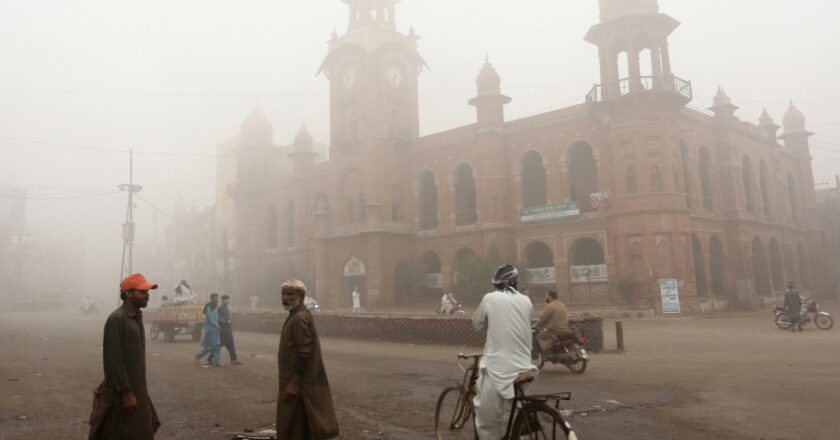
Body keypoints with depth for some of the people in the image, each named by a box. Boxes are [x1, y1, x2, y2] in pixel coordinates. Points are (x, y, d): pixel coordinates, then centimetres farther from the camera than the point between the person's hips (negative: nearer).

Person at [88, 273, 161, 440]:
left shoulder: (137, 317, 9)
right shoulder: (117, 319, -18)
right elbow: (113, 359, -21)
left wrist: (137, 390, 17)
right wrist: (125, 392, -21)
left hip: (137, 388, 9)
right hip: (122, 391, -8)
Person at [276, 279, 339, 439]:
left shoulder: (300, 318, -18)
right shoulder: (295, 316, 14)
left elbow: (304, 354, -24)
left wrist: (294, 383, -24)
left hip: (298, 382, -10)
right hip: (296, 379, 10)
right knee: (299, 426, 16)